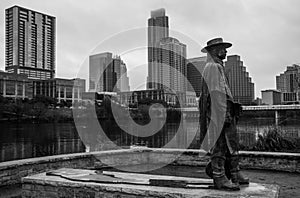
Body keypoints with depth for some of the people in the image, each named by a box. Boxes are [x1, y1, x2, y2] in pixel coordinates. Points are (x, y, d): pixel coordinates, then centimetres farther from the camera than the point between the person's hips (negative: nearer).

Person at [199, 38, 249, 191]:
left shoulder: (218, 67, 23)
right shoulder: (212, 67, -11)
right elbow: (216, 93, -19)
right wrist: (224, 115, -22)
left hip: (226, 113, 11)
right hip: (218, 113, -11)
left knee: (232, 145, 15)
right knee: (219, 146, -5)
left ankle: (234, 174, 24)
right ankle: (219, 178, 1)